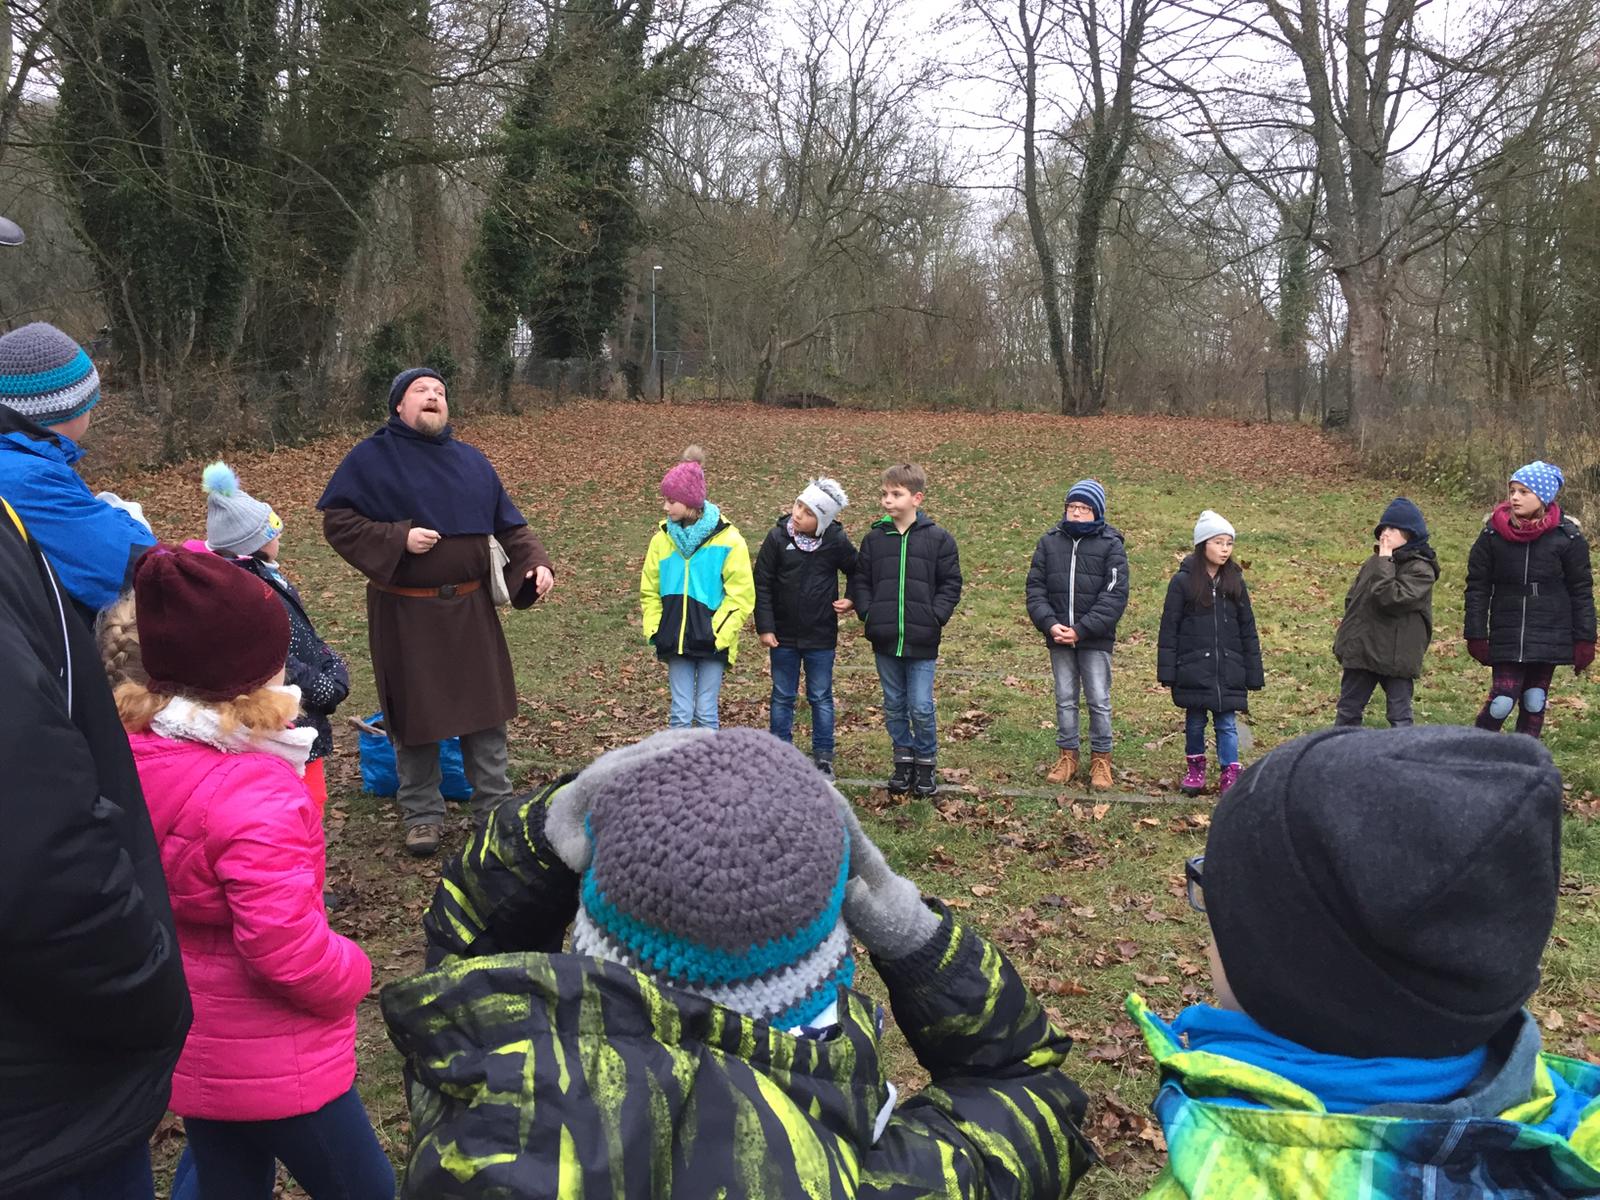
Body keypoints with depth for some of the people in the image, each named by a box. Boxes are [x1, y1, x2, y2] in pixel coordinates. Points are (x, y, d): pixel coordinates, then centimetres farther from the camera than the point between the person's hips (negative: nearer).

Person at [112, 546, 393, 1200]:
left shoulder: (134, 753, -7)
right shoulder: (253, 795, -32)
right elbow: (287, 950, -31)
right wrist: (352, 975, -12)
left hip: (186, 1045, 8)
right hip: (269, 1062, -7)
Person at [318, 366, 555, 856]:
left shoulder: (471, 461, 10)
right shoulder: (371, 459, -4)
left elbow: (509, 525, 11)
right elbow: (337, 521, -8)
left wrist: (535, 563, -6)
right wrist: (398, 538, -19)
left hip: (470, 610, 4)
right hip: (405, 614, -4)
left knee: (485, 709, 9)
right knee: (414, 717, 6)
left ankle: (496, 806, 23)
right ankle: (422, 815, 21)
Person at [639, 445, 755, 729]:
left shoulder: (727, 539, -9)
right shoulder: (663, 536, 3)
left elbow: (741, 595, -8)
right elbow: (649, 589, 12)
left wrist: (720, 634, -13)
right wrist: (654, 629, 0)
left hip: (711, 642, -3)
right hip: (675, 641, 3)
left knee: (706, 713, 3)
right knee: (680, 713, 5)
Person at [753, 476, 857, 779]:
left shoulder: (837, 541, -9)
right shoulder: (777, 537, -10)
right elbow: (762, 584, -5)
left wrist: (852, 600, -4)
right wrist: (764, 627, -8)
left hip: (821, 636, -1)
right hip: (783, 635, 1)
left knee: (821, 697, 10)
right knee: (782, 697, 11)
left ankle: (823, 757, 22)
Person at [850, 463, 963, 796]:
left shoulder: (939, 538, -3)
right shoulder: (874, 538, 4)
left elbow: (950, 584, 0)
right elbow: (859, 580, 10)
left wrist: (934, 618, -10)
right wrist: (868, 613, -3)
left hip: (921, 641, -3)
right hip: (884, 640, 3)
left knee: (921, 707, -1)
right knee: (894, 706, 13)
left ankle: (927, 762, 19)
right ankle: (903, 759, 27)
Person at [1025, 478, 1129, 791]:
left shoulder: (1111, 545, -6)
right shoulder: (1050, 541, 3)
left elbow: (1115, 596, -11)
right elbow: (1035, 586, 2)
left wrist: (1081, 630, -18)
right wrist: (1049, 624, -13)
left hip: (1096, 639, -3)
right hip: (1058, 638, 3)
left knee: (1099, 700, 4)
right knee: (1065, 699, 12)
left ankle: (1101, 758, 17)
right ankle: (1067, 755, 24)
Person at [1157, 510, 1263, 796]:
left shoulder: (1235, 583, 5)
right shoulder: (1183, 582, -4)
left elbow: (1247, 630, 9)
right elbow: (1169, 628, -3)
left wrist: (1253, 674, 7)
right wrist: (1167, 672, -7)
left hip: (1228, 670, 2)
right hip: (1193, 670, -1)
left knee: (1227, 724, 2)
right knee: (1195, 722, 11)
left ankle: (1230, 774, 8)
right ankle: (1195, 768, 28)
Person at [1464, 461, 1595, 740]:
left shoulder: (1567, 536, -4)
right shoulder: (1493, 533, -2)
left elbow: (1581, 591, 1)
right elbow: (1477, 586, 2)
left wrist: (1584, 640, -2)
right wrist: (1475, 634, -2)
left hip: (1551, 637, 0)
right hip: (1507, 636, 0)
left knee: (1535, 702, 5)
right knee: (1502, 701, -8)